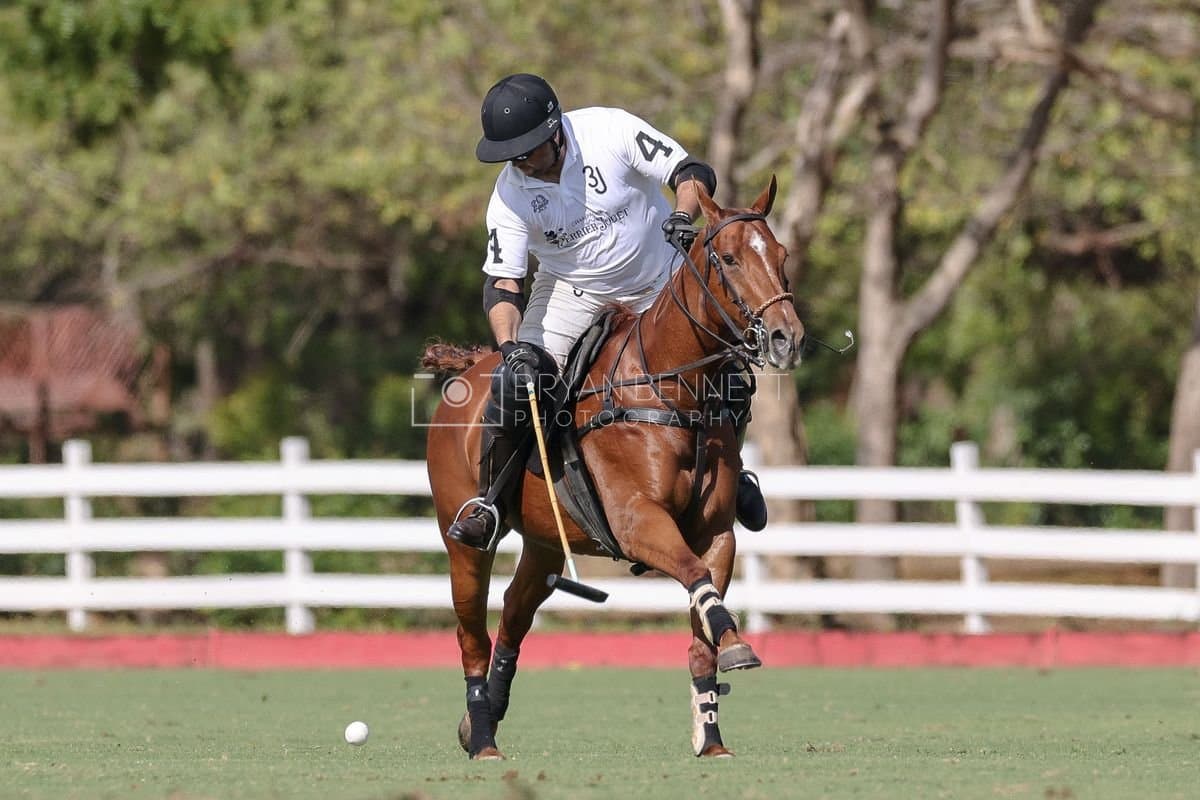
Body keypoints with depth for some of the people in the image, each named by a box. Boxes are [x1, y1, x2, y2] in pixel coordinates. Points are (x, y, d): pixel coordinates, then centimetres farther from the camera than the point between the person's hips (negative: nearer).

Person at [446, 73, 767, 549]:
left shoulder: (611, 131, -26)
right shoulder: (510, 195, -21)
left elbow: (693, 174, -24)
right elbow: (502, 284, -21)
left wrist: (684, 215, -46)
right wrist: (511, 347, -39)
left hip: (659, 281, 0)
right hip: (572, 290, 0)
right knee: (515, 378, -22)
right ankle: (489, 500, -7)